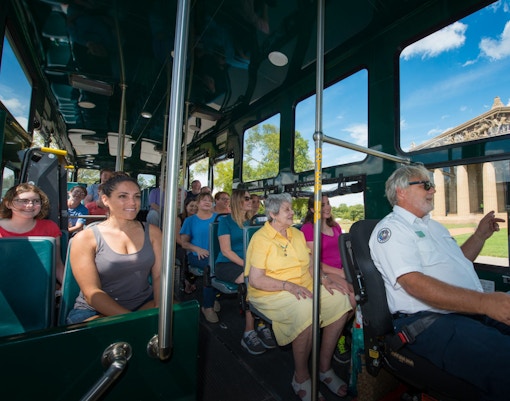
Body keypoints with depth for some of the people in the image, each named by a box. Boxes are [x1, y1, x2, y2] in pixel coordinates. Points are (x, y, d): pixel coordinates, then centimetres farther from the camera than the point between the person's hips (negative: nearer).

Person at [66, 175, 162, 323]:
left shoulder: (152, 232, 3)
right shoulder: (85, 238, -5)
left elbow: (159, 276, -2)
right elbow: (92, 293, -11)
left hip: (145, 305, 3)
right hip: (95, 312, -2)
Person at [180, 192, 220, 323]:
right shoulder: (190, 220, 10)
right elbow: (184, 242, 6)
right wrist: (197, 249, -13)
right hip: (196, 255, -1)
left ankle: (208, 305, -6)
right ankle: (208, 305, -10)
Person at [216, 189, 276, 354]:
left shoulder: (250, 222, 15)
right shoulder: (225, 221, -2)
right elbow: (225, 250, -9)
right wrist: (246, 265, -18)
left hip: (249, 263, 5)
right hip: (226, 264, -4)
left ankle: (261, 325, -14)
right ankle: (249, 332, -17)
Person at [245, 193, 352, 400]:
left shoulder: (297, 233, 12)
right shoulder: (261, 238, -11)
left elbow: (309, 264, 15)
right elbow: (255, 280, -16)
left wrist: (323, 279, -4)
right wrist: (289, 286, -24)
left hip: (304, 288, 7)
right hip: (271, 293, -7)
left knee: (340, 300, -11)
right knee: (306, 308, -32)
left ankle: (324, 367, 5)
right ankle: (301, 378, -7)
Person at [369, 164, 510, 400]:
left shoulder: (432, 225, 22)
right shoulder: (390, 228, -10)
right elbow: (413, 283, -20)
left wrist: (480, 235, 20)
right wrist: (483, 302, -24)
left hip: (472, 309, 9)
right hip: (427, 320, -9)